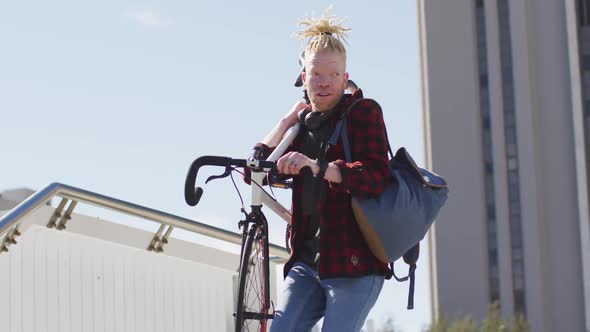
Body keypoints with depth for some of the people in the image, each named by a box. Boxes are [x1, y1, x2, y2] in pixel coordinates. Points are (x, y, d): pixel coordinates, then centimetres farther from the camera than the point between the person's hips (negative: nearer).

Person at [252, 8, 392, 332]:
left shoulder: (363, 112, -2)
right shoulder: (303, 122, 16)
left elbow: (376, 177, -19)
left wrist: (315, 166, -31)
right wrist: (287, 121, 5)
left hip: (354, 265, -6)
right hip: (307, 262, 6)